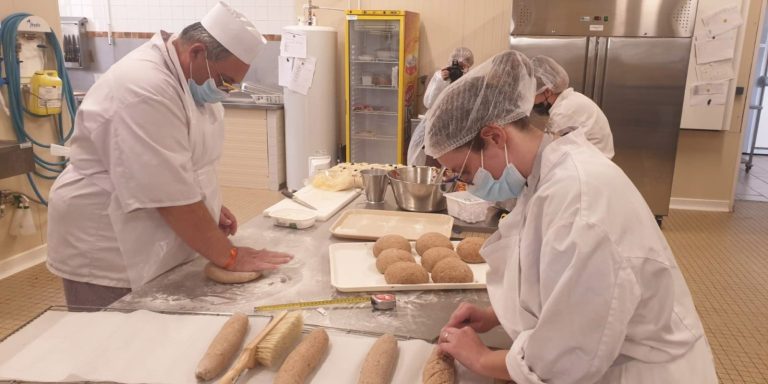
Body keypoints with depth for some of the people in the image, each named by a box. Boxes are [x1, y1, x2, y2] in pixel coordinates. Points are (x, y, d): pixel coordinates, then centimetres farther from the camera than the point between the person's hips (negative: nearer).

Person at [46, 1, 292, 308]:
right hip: (110, 257, -8)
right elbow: (172, 195, -28)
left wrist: (210, 206, 4)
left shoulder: (188, 75, 2)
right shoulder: (145, 88, -27)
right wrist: (228, 256, -20)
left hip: (154, 245, 8)